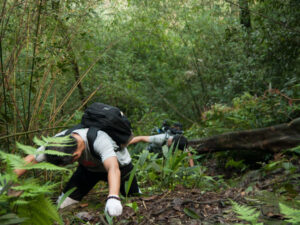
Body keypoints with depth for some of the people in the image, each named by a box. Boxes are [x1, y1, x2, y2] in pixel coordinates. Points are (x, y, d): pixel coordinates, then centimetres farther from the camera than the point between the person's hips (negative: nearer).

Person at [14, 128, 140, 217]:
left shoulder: (99, 140, -46)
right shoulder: (60, 140, -31)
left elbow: (113, 168, -60)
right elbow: (31, 160, -25)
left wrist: (113, 198, -77)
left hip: (119, 165, -3)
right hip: (89, 168, 3)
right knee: (63, 203, -8)